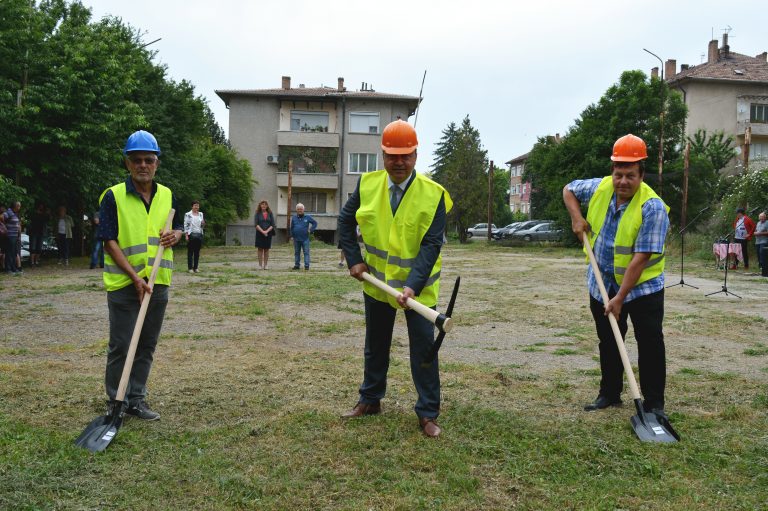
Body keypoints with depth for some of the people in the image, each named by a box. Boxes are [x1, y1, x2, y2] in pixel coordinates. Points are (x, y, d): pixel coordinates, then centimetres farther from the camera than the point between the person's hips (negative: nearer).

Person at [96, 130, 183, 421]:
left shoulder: (167, 195, 8)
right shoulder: (113, 196, -7)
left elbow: (178, 227, 20)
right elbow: (109, 242, -11)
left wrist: (175, 236, -5)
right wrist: (135, 277, -19)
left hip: (158, 284, 5)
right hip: (124, 285, -5)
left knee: (146, 347, 12)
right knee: (121, 347, 3)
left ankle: (136, 400, 24)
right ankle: (116, 402, 16)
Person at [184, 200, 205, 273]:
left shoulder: (201, 214, 13)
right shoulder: (188, 214, -1)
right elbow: (186, 225, -4)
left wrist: (203, 223, -4)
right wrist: (186, 235, -11)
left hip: (199, 234, 5)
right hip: (191, 234, -4)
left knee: (197, 252, 6)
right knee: (190, 252, -1)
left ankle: (195, 267, 12)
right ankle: (190, 268, 3)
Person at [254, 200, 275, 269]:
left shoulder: (270, 214, 7)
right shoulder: (257, 214, 3)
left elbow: (272, 225, 2)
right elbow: (256, 224, -5)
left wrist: (267, 231, -12)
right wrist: (262, 231, -16)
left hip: (268, 234, 1)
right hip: (259, 233, -1)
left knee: (266, 249, 4)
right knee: (260, 249, 0)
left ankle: (266, 265, 8)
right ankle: (260, 265, 4)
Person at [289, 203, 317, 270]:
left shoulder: (307, 217, 0)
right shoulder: (294, 218, 7)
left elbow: (315, 223, 8)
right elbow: (291, 227, 12)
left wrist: (311, 230, -1)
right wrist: (292, 235, 5)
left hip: (305, 239, -3)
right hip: (296, 239, 3)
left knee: (306, 252, -4)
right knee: (296, 252, 10)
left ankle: (306, 265, -2)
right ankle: (296, 265, 18)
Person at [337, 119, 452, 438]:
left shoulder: (433, 194, -17)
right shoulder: (367, 184, -7)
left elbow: (431, 245, -23)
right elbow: (346, 221, 7)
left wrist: (412, 285, -33)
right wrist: (354, 260, -3)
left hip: (418, 285, -3)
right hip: (377, 280, 4)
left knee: (423, 348, 0)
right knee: (375, 345, 18)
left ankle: (428, 414, 14)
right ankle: (370, 400, 36)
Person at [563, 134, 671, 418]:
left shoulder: (652, 207, -24)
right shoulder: (600, 188, -7)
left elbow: (641, 258, -28)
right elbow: (569, 190, 15)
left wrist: (620, 298, -29)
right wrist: (576, 218, -3)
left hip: (642, 287, -5)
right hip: (602, 284, 5)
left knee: (650, 344, -3)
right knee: (608, 342, 15)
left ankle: (654, 403, 8)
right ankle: (609, 394, 30)